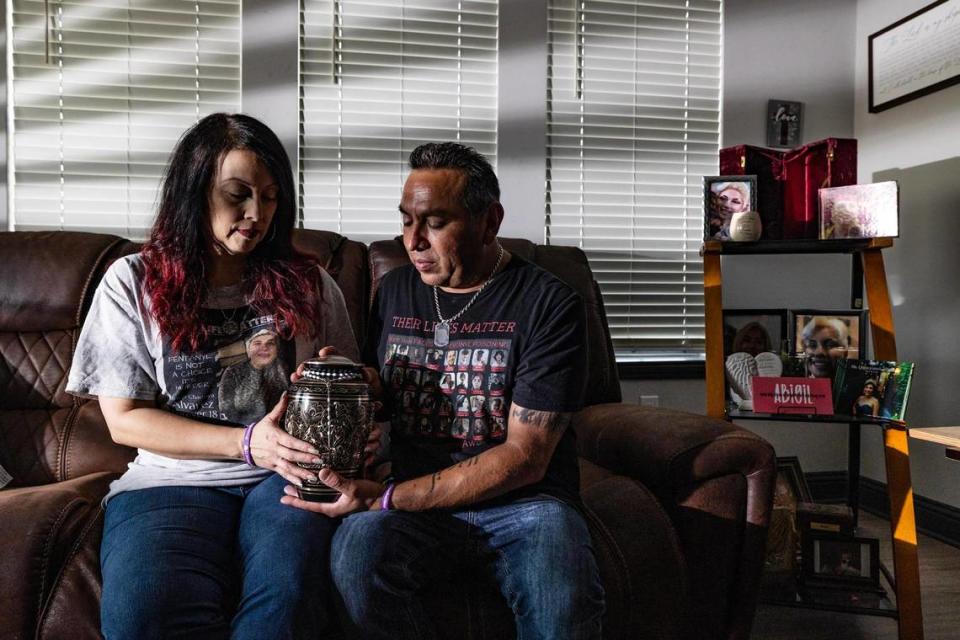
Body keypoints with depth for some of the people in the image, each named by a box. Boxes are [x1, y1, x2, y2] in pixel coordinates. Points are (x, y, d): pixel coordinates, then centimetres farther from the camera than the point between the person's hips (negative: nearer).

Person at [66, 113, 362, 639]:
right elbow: (123, 419, 3)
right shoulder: (132, 283, 7)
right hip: (174, 478, 0)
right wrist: (246, 444, -9)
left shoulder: (307, 283, 11)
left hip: (285, 476, 1)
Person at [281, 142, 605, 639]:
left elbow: (525, 457, -11)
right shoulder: (394, 290, 12)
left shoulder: (549, 303, -6)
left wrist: (388, 498, -17)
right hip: (413, 497, 4)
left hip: (522, 500, -3)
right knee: (356, 552, -30)